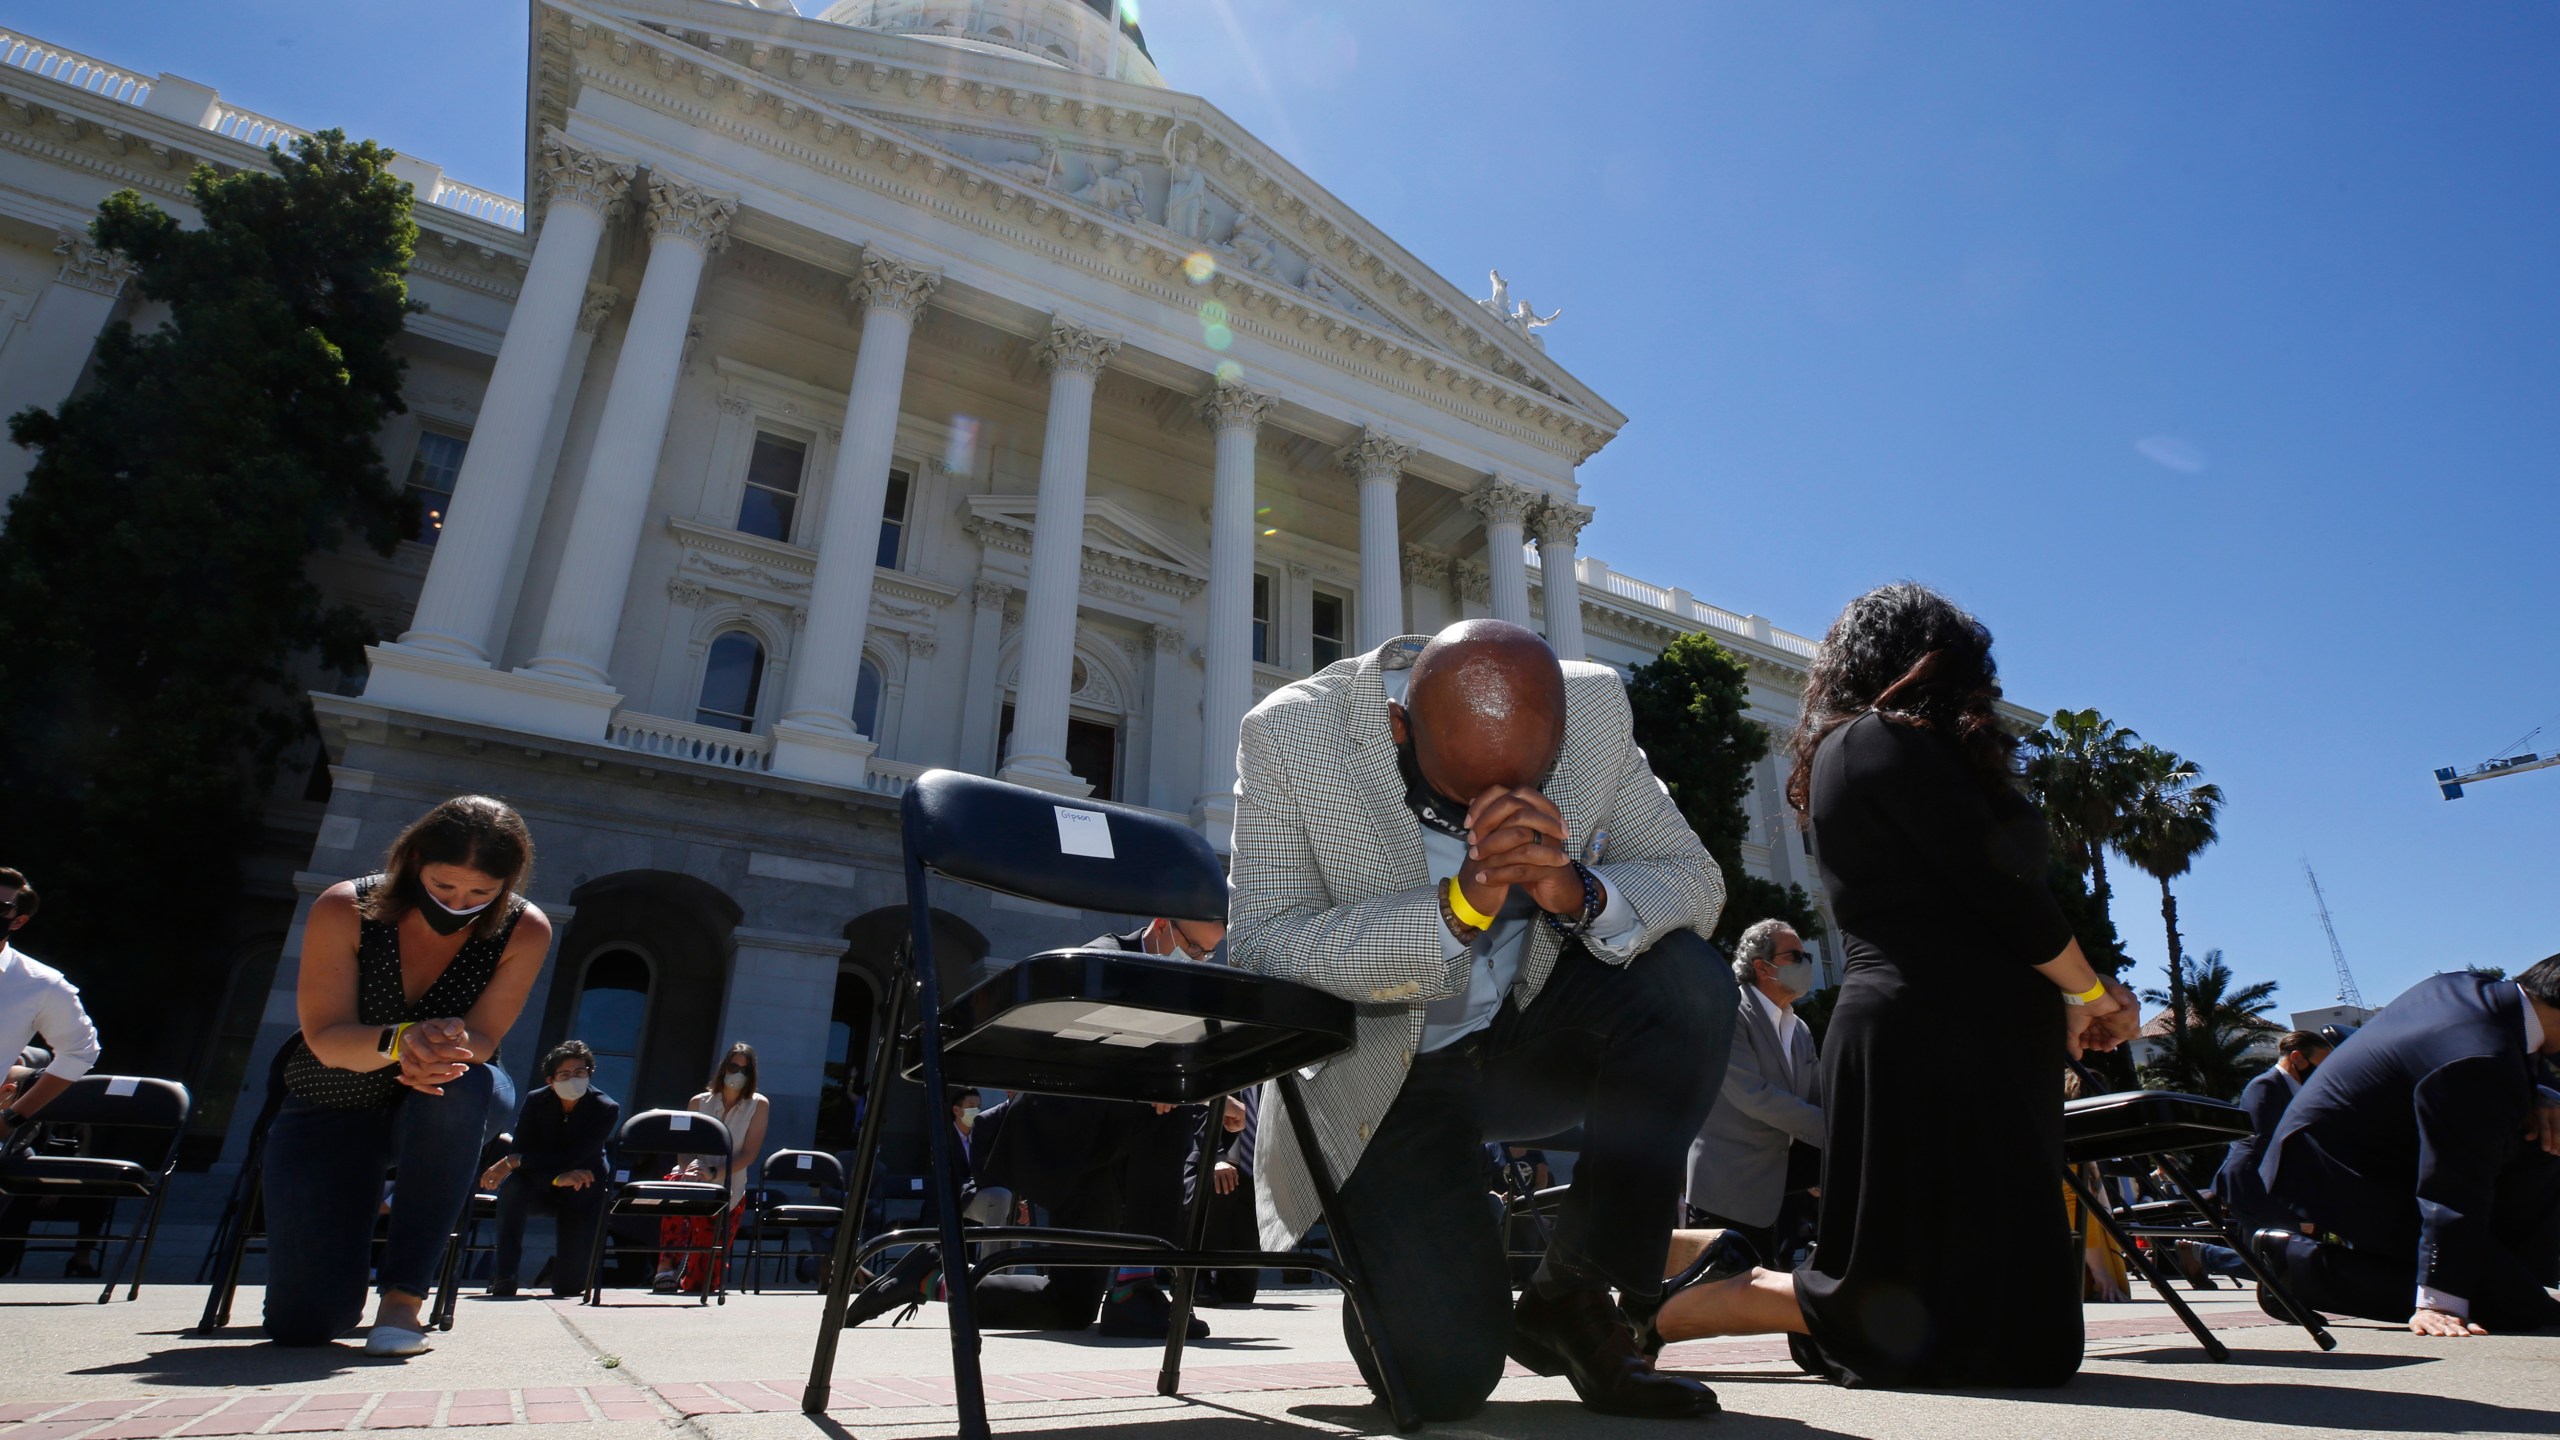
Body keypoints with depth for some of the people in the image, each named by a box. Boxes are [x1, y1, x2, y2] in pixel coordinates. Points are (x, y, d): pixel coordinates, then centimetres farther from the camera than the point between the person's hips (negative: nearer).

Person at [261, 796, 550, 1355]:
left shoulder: (524, 931, -19)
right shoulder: (344, 909, -20)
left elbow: (481, 1038, -22)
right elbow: (325, 1037, -23)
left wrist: (442, 1051, -48)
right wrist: (401, 1040, -45)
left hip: (444, 1116, 0)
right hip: (331, 1110, 1)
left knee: (462, 1088, -41)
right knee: (301, 1322, -11)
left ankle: (404, 1296, -26)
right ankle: (361, 1217, 27)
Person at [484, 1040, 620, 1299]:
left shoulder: (606, 1108, -16)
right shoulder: (536, 1101, -9)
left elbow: (573, 1158, -26)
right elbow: (522, 1151, -17)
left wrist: (513, 1161, -32)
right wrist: (558, 1178, -34)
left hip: (582, 1192, -2)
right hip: (540, 1184, 2)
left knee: (568, 1286, -8)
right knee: (511, 1186, -35)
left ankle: (560, 1267, 32)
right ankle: (505, 1276, -24)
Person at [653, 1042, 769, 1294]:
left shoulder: (758, 1105, 1)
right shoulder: (699, 1102, 7)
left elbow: (749, 1153, -6)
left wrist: (715, 1173, -22)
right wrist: (691, 1167, -21)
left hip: (729, 1193, -1)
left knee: (700, 1280, -5)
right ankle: (666, 1266, -23)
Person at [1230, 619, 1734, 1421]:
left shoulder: (1597, 707, -12)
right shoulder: (1291, 733, -22)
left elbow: (1696, 883, -9)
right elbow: (1261, 951, -26)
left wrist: (1582, 893, -32)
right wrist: (1457, 907, -38)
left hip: (1531, 1036, 4)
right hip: (1383, 1075, -3)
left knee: (1689, 982, -25)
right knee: (1445, 1377, -16)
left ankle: (1574, 1296, -9)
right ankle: (1385, 1258, 21)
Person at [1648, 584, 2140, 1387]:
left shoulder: (1837, 753, 20)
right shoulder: (1890, 740, -8)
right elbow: (2002, 889, -12)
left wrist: (2072, 1002, 14)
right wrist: (2088, 992, 5)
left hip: (1905, 1031, 10)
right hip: (1941, 1038, -10)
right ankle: (1651, 1311, -5)